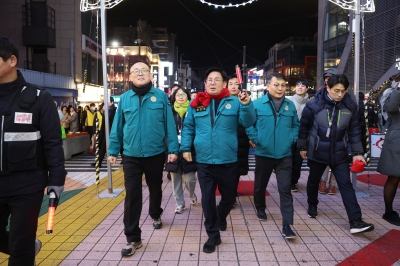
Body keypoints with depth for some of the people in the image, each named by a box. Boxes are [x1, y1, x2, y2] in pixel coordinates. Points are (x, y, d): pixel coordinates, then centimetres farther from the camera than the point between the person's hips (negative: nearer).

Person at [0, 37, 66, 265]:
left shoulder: (38, 98, -6)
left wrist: (56, 179, -10)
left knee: (20, 246, 6)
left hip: (27, 185, -4)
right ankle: (31, 247, 43)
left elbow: (53, 143, -7)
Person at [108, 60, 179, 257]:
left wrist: (173, 149, -8)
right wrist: (113, 151, 3)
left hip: (155, 154, 0)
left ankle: (155, 215, 48)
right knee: (132, 196, -1)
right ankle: (133, 238, 9)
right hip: (131, 156, 0)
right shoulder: (124, 98, 0)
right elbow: (117, 127, 4)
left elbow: (169, 124, -5)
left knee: (155, 189, 20)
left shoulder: (160, 96, -4)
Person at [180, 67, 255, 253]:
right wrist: (185, 148, 0)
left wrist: (246, 104, -27)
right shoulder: (196, 104, 3)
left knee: (229, 197, 16)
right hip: (204, 162, 0)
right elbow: (188, 127, 9)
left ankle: (221, 217, 49)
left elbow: (248, 122, -11)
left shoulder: (234, 102, -1)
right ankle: (213, 236, 21)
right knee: (207, 199, 5)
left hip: (228, 161, 0)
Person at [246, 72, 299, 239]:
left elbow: (295, 125, 13)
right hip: (263, 154, -1)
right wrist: (256, 140, -13)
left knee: (285, 189, -4)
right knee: (260, 185, 17)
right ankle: (260, 209, 43)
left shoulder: (290, 105, 3)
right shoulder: (257, 104, -8)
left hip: (284, 155, 1)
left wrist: (292, 139, -2)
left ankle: (286, 225, 0)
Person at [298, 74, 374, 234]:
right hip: (317, 152, -1)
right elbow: (304, 127, -4)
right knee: (314, 181, 17)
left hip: (339, 154, 2)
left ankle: (355, 222, -2)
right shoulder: (314, 105, -16)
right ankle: (312, 206, 43)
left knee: (346, 185, -3)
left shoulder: (350, 106, -7)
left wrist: (357, 152, -1)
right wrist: (302, 147, 2)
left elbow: (354, 130, 2)